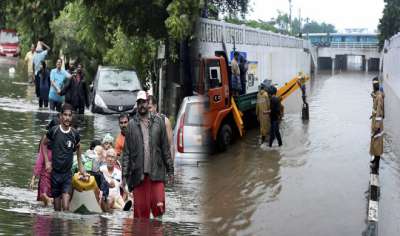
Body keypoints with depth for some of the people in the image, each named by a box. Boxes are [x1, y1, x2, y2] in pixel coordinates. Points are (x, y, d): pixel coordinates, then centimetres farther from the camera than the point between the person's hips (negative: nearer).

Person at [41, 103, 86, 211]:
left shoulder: (75, 133, -3)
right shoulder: (54, 130, -7)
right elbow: (44, 144, 8)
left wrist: (80, 165, 18)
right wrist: (47, 161, -1)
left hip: (67, 173, 0)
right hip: (55, 172, 0)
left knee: (66, 205, -14)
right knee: (56, 199, 8)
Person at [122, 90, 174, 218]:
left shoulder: (158, 121, 8)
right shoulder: (131, 124, 7)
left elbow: (165, 148, 9)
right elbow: (126, 152, 5)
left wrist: (170, 169, 5)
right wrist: (124, 174, 0)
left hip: (157, 172, 0)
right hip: (138, 173, 0)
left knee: (159, 205, -9)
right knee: (140, 208, 1)